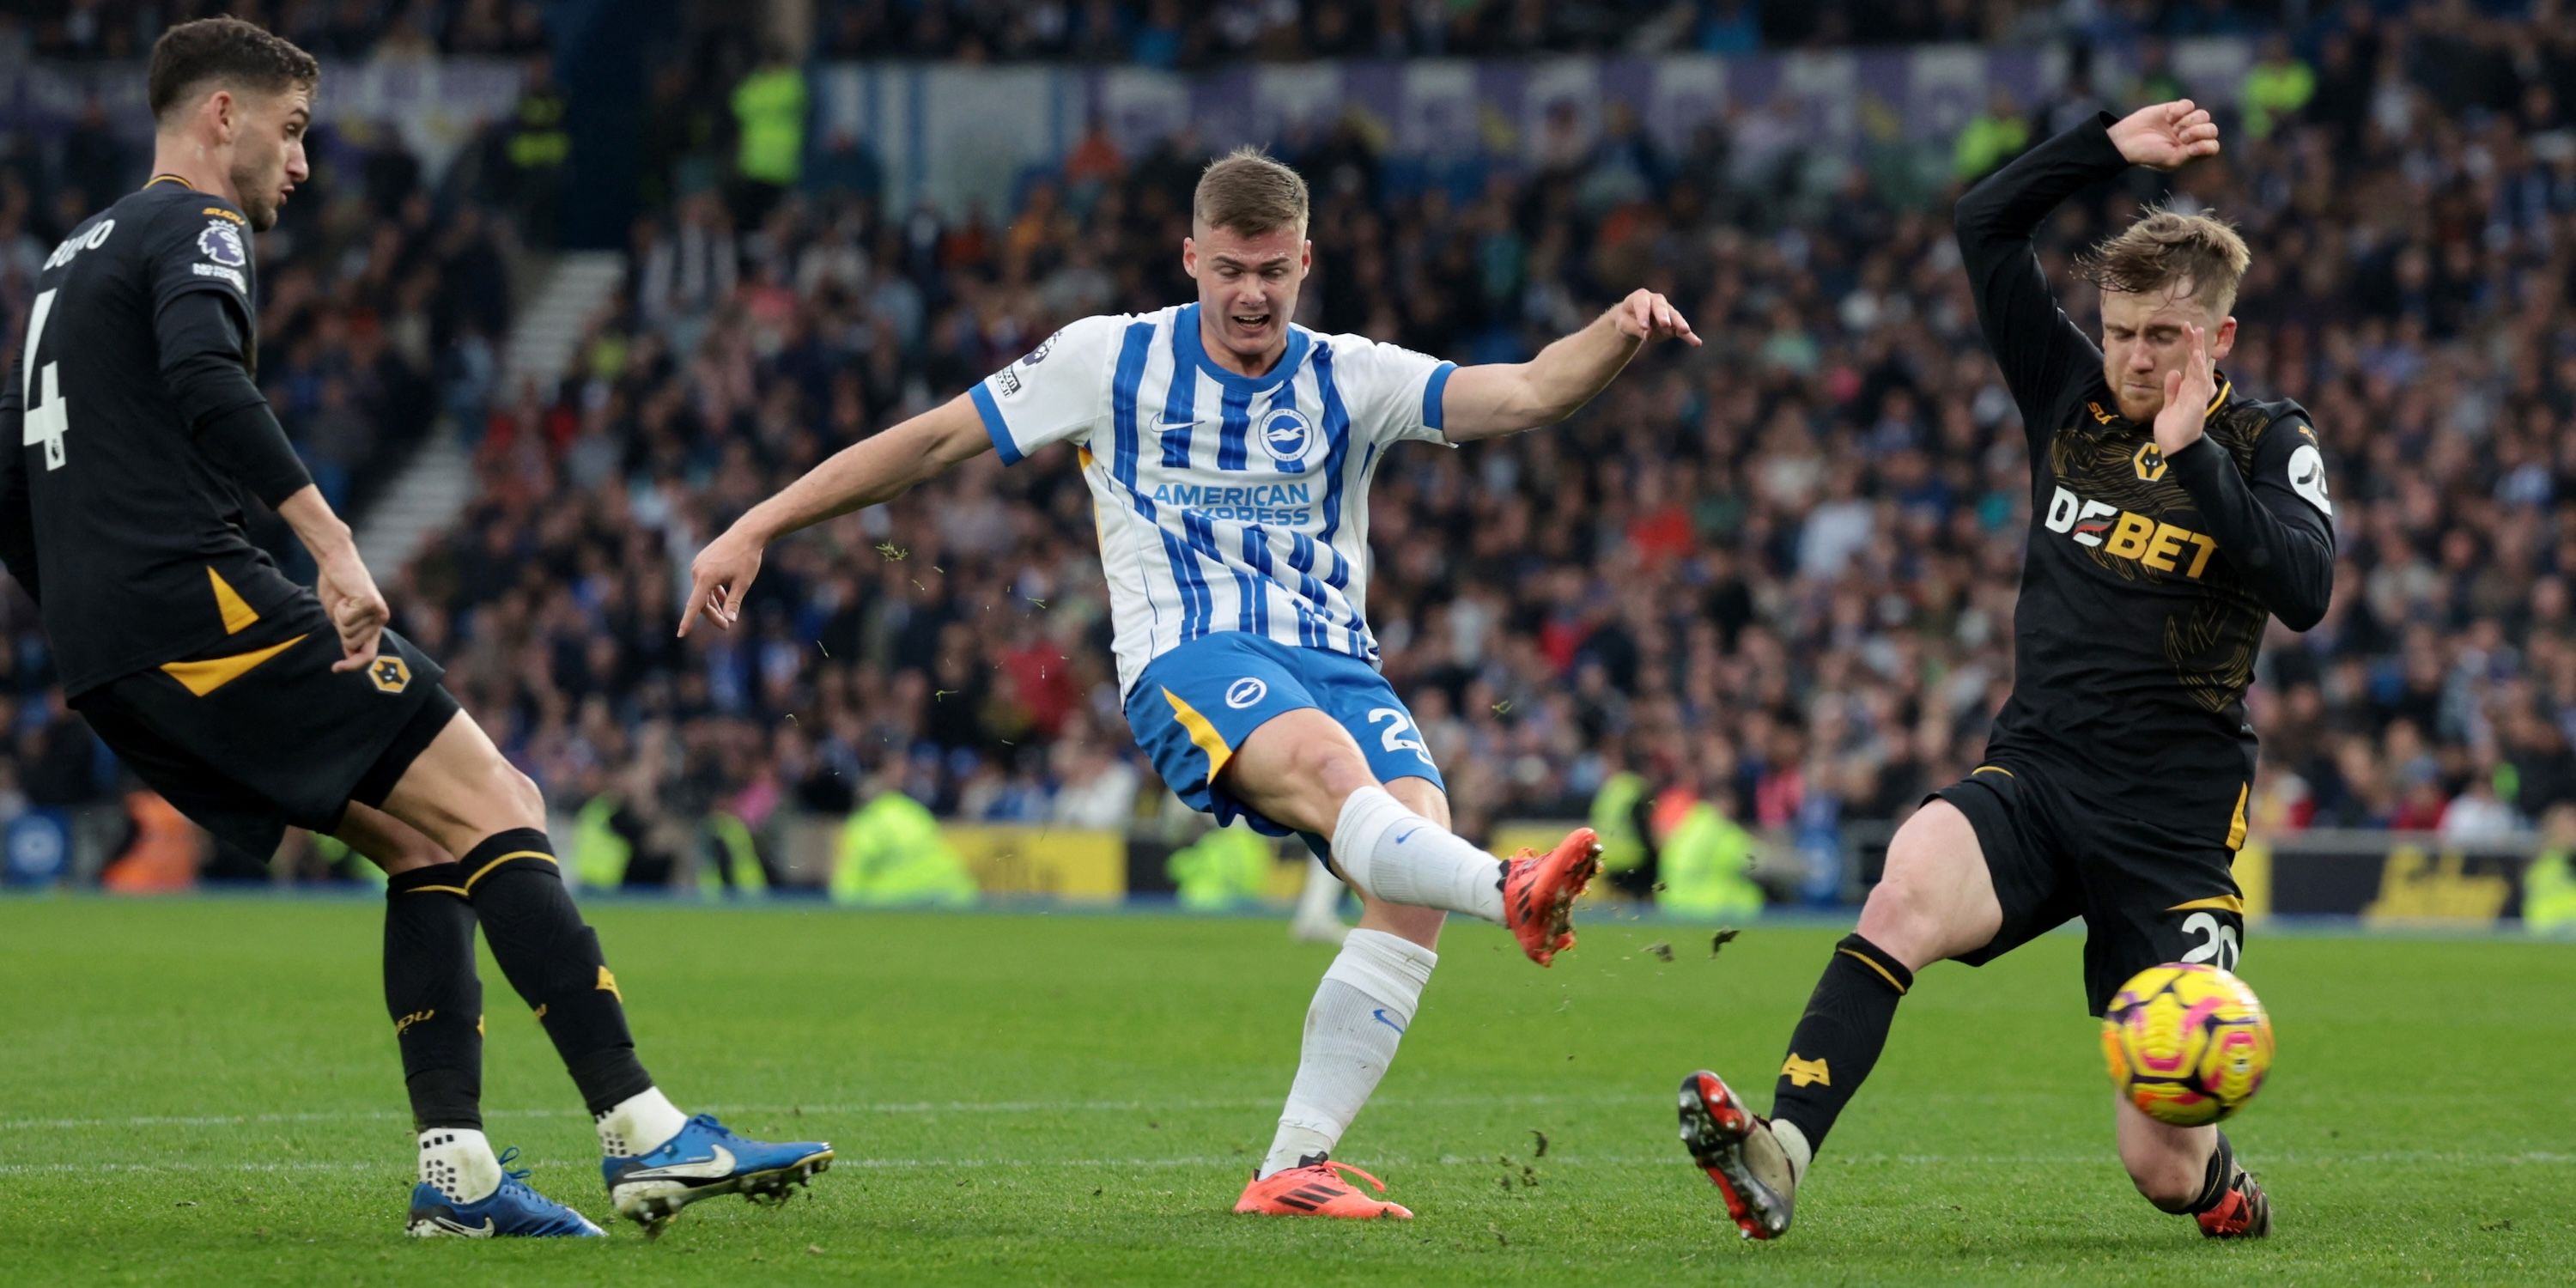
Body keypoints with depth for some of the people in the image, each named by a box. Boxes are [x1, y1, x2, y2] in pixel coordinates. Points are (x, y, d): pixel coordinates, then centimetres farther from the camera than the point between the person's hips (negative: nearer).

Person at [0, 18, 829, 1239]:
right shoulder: (194, 226, -2)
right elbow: (202, 377, -24)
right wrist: (329, 539, -30)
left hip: (110, 656, 9)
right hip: (201, 597, -9)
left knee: (426, 845, 12)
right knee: (494, 808, -11)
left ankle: (457, 1172, 0)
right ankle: (643, 1132, -21)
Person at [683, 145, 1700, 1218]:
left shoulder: (1349, 381, 12)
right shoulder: (1111, 361, 8)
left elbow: (1525, 394, -1)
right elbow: (934, 441, 13)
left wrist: (1619, 334, -22)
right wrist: (754, 530, 9)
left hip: (1335, 661, 3)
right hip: (1187, 659, -3)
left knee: (1410, 884, -23)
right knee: (1329, 767, -36)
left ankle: (1294, 1167, -20)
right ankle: (1513, 893, -66)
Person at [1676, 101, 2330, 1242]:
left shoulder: (2268, 444, -1)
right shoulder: (2072, 396, 8)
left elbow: (2306, 590, -19)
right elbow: (1984, 228, 8)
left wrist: (2193, 456, -22)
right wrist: (2108, 149, 0)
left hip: (2172, 824, -2)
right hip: (2033, 775, 2)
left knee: (2163, 1166, -6)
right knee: (1909, 888, -35)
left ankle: (2225, 1189, 33)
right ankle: (1780, 1155, -49)